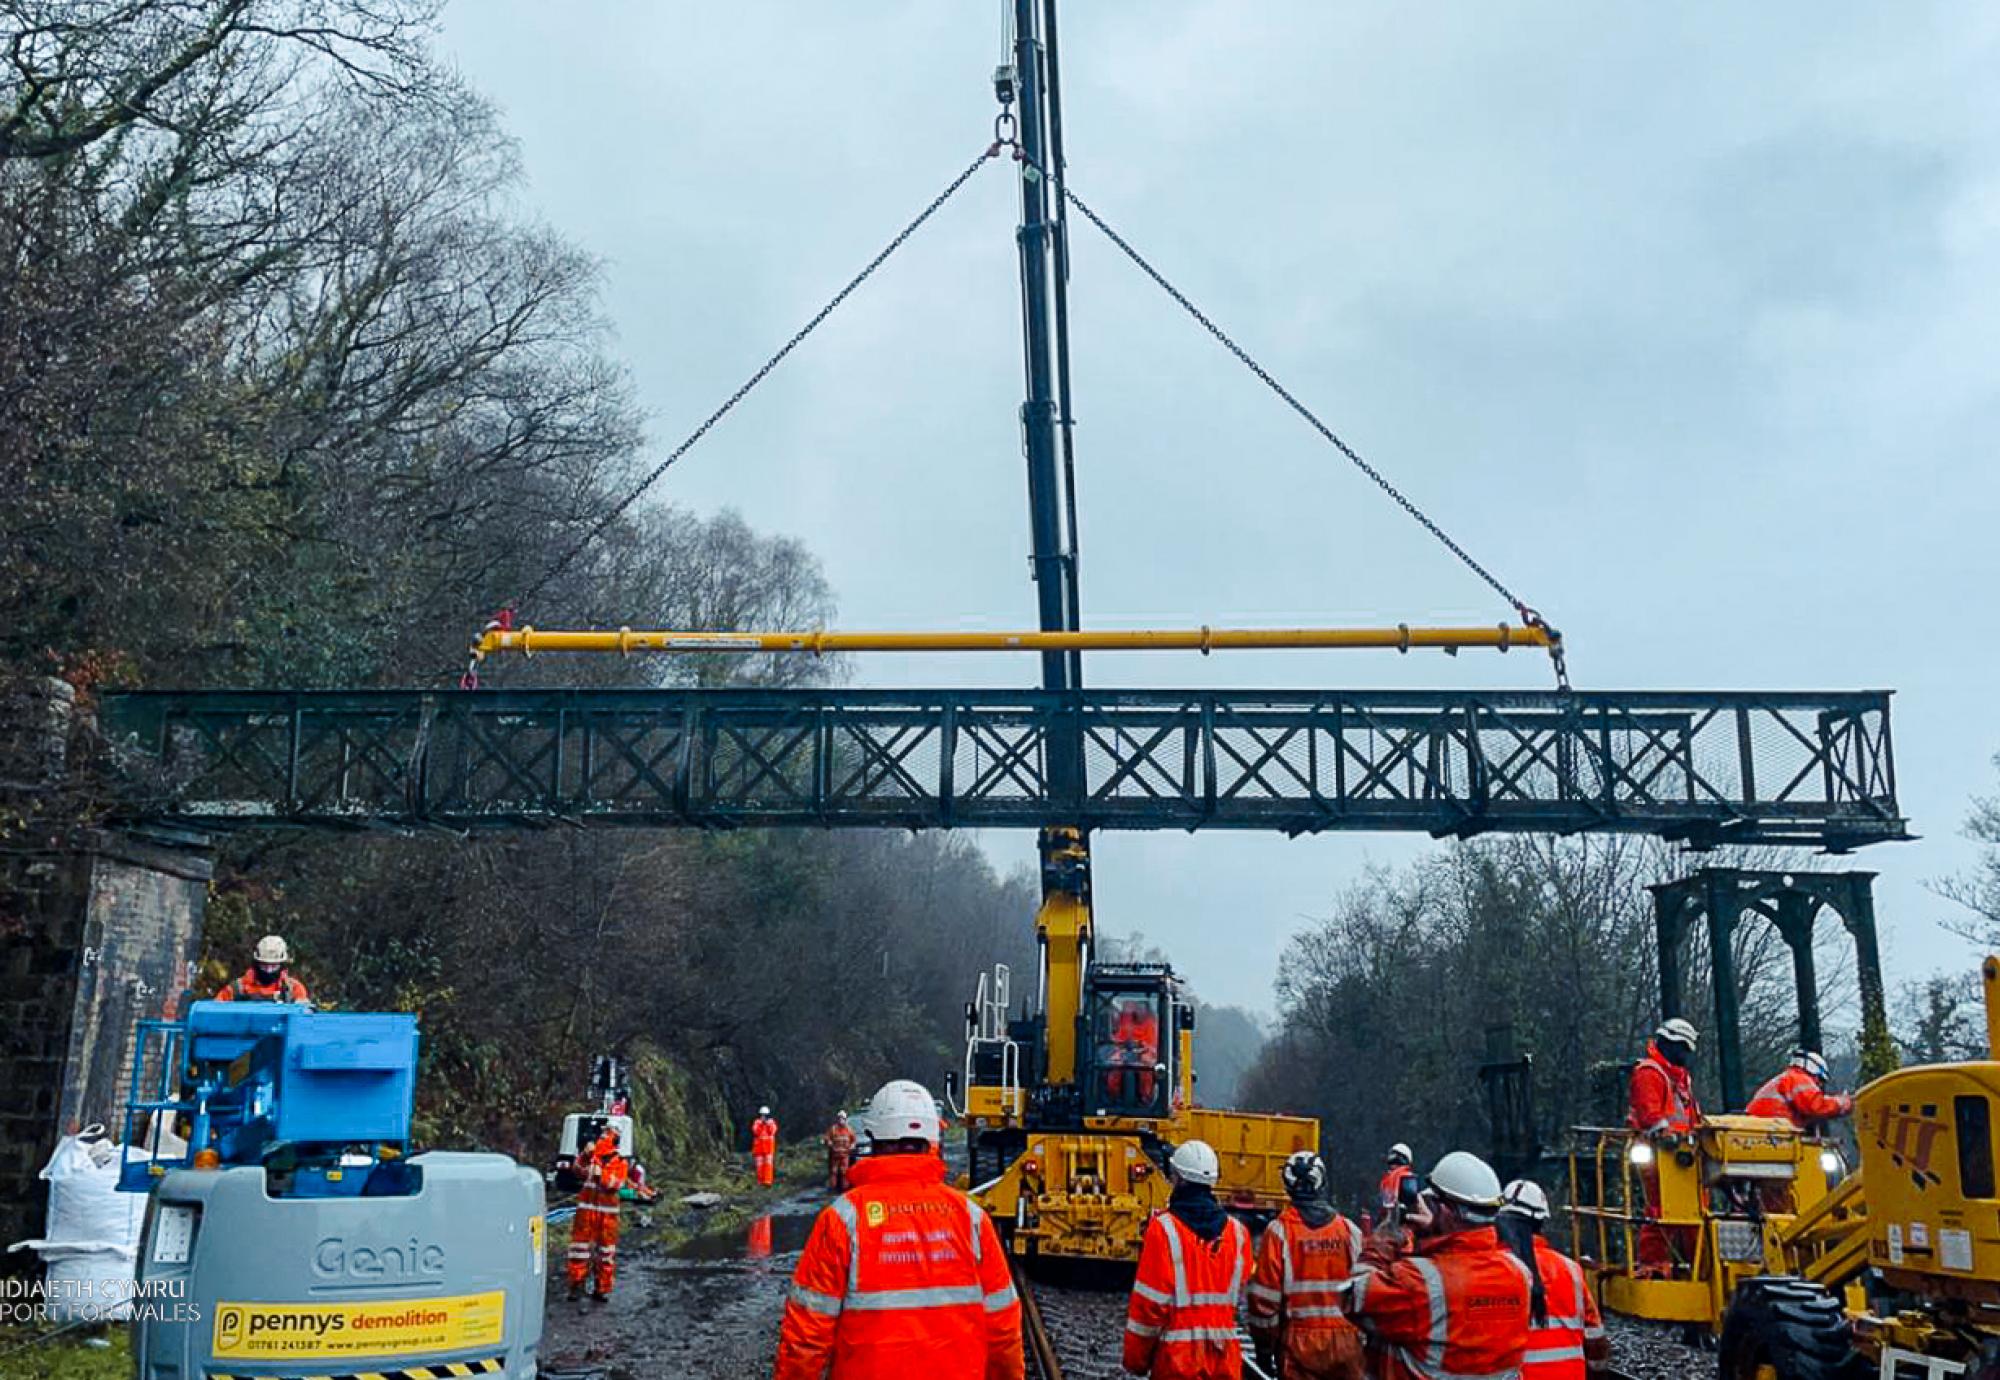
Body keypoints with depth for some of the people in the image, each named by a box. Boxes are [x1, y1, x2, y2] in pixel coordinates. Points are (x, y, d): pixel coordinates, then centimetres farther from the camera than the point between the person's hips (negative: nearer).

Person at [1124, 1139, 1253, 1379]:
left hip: (1178, 1355, -4)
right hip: (1225, 1357, 4)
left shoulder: (1164, 1228, -11)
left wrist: (1136, 1359, -2)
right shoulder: (1237, 1231, 3)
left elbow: (1149, 1303, -11)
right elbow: (1239, 1297, 9)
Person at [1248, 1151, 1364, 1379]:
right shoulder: (1349, 1230, 2)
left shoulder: (1279, 1231, -7)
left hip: (1299, 1344, -2)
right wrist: (1360, 1335, 18)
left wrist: (1264, 1349, 3)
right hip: (1345, 1343, 2)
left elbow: (1265, 1298, -7)